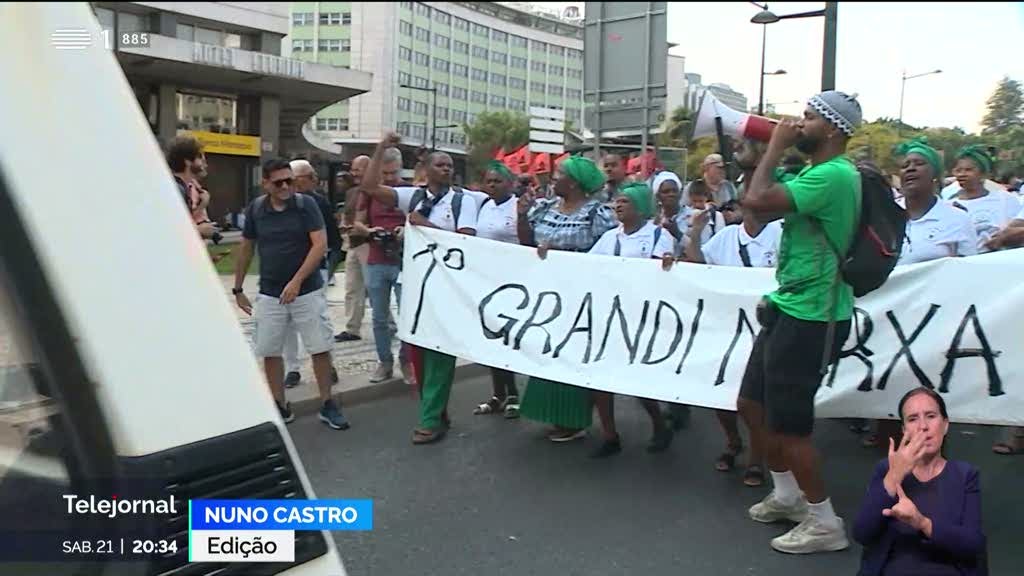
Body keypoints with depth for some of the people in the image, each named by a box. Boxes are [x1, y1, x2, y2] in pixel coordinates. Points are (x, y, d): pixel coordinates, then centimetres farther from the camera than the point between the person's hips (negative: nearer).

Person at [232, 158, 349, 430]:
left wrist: (297, 281, -21)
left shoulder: (306, 204, -7)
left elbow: (320, 245, -13)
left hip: (308, 291, -2)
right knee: (269, 352, 4)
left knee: (321, 348, 0)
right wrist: (237, 289, 11)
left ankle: (328, 405, 14)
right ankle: (280, 407, 19)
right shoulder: (255, 209, 1)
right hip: (269, 294, 3)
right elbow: (245, 249, 10)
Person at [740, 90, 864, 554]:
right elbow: (764, 211, 16)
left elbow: (756, 201, -28)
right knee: (752, 404, 17)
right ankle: (787, 495, 34)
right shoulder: (820, 173, 14)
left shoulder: (834, 174, -20)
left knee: (788, 423, -1)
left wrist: (776, 147, -13)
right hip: (789, 309, 11)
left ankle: (824, 523, 17)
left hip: (811, 317, -11)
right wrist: (774, 152, 10)